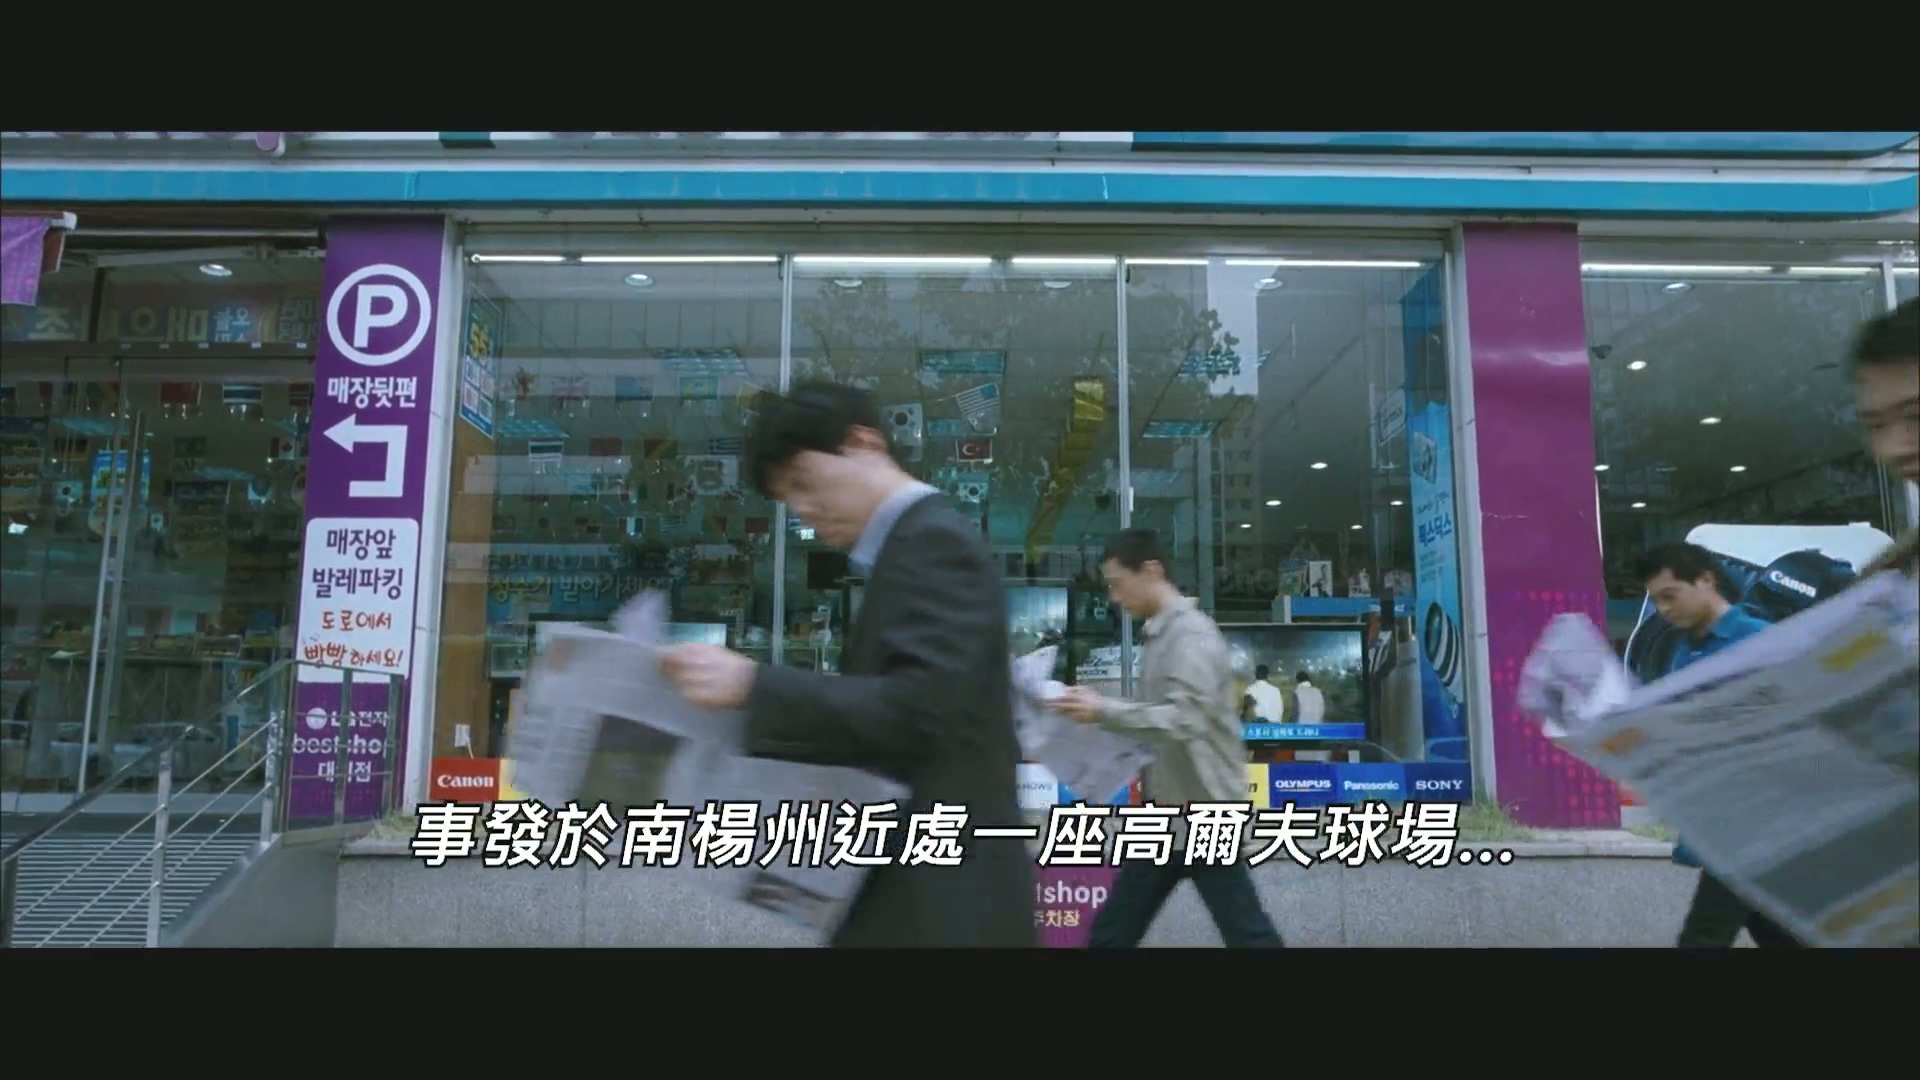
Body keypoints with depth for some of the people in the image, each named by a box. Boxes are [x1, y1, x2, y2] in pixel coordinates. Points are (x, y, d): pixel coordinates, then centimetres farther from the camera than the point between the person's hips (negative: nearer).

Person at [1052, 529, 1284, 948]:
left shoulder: (1191, 634, -17)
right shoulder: (1158, 634, 14)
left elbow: (1185, 721, -28)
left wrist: (1105, 711, -27)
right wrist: (1103, 715, 10)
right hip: (1165, 819, 10)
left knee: (1246, 934, 3)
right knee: (1111, 932, 13)